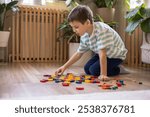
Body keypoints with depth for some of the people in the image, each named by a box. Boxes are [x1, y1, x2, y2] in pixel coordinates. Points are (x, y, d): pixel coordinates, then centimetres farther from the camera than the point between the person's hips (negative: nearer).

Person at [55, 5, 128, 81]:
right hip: (104, 54, 8)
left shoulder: (101, 30, -36)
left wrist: (103, 74, -35)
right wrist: (64, 66, -3)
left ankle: (115, 70, 3)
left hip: (116, 55, -7)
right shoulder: (84, 36, -11)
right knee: (87, 69, 2)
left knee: (94, 70, -17)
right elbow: (79, 53, 1)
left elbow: (102, 53, -37)